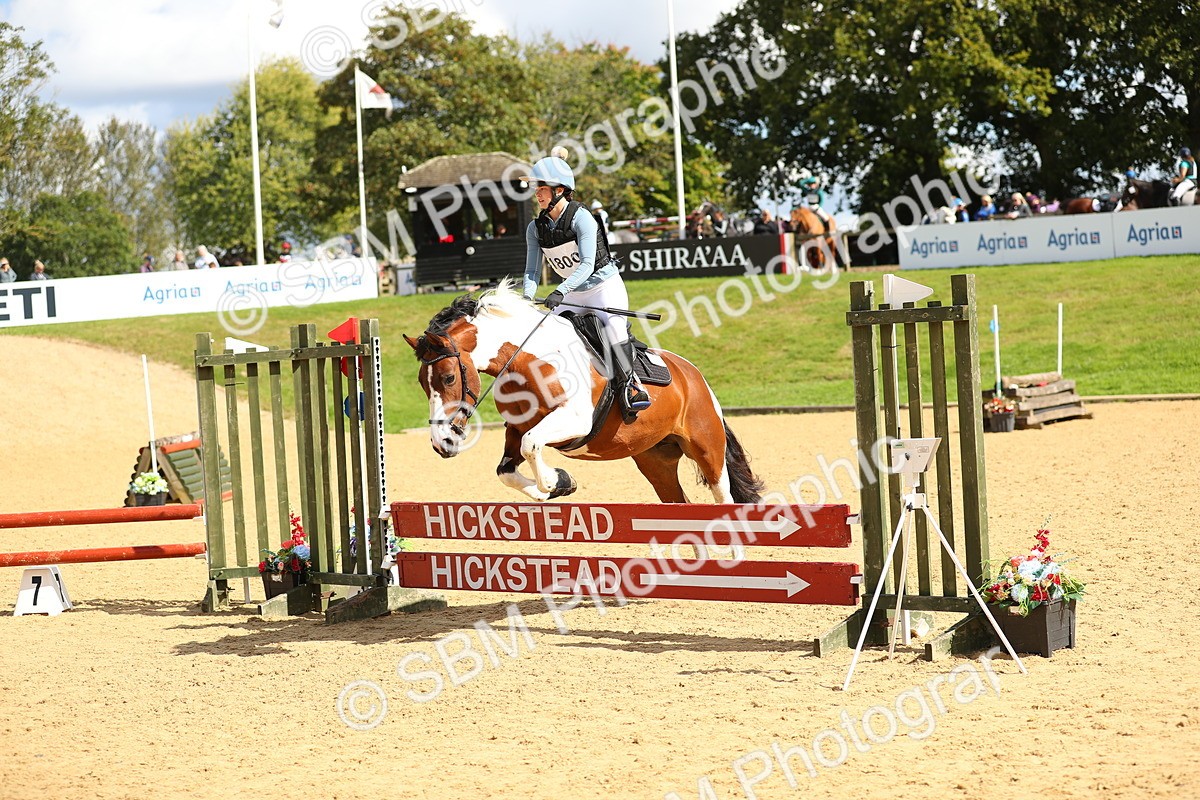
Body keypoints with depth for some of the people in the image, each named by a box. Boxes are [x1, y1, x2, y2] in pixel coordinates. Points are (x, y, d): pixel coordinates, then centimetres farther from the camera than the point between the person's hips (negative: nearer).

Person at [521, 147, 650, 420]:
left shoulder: (581, 218, -19)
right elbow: (532, 270, 1)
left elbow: (587, 264, -28)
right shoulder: (536, 228, 0)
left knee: (613, 324, -30)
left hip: (605, 285, -7)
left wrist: (560, 291, -41)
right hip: (573, 293, 7)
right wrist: (528, 296, -20)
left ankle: (628, 383, -27)